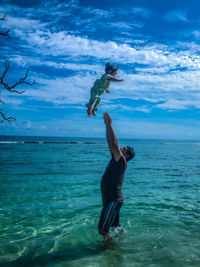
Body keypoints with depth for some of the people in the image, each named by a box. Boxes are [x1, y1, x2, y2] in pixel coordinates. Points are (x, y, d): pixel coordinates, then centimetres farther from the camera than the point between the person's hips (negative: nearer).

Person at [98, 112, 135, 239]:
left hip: (114, 200, -9)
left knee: (104, 230, 0)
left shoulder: (122, 162, -17)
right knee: (115, 226, 24)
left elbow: (114, 145, -29)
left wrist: (110, 124, -27)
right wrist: (107, 125, 3)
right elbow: (110, 144, 7)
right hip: (109, 199, 9)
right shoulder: (116, 160, 7)